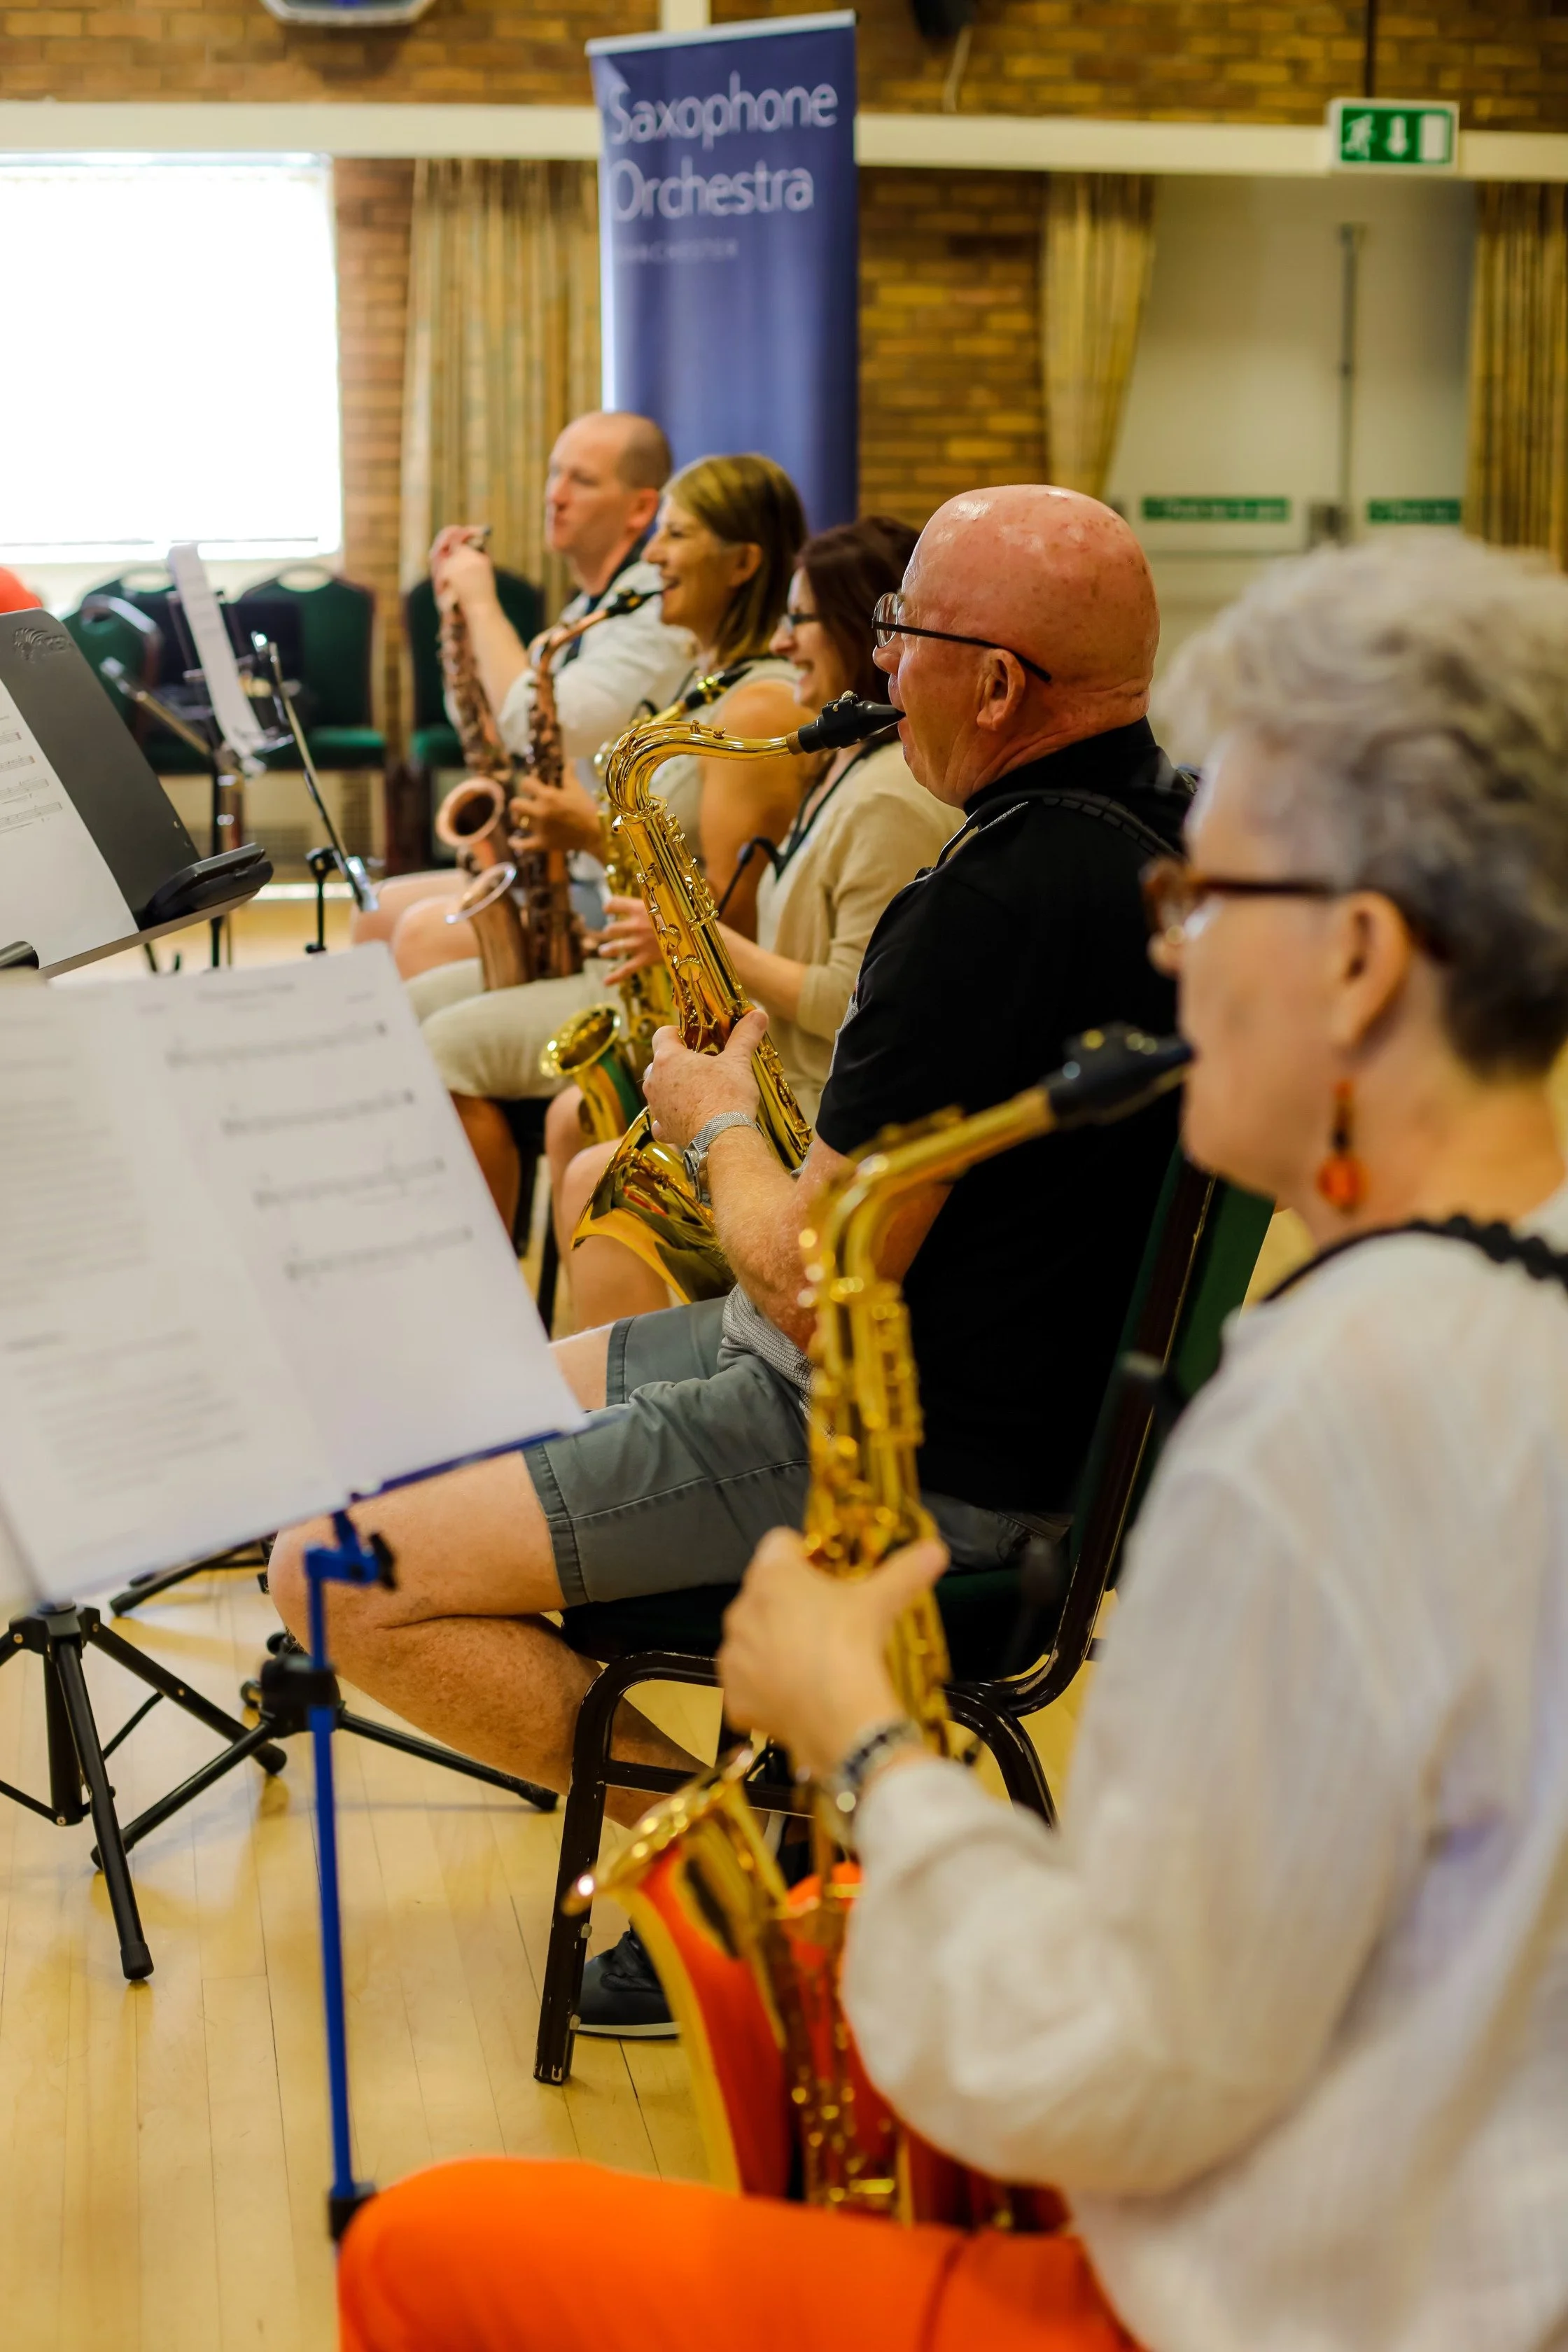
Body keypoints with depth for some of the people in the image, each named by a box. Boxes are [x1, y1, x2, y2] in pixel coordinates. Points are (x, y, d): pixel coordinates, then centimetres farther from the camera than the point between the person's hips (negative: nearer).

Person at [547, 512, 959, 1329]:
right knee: (573, 1119, 11)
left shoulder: (895, 800, -22)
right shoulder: (847, 765, 12)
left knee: (597, 1183, -16)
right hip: (784, 1081, 11)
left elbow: (858, 1006, -25)